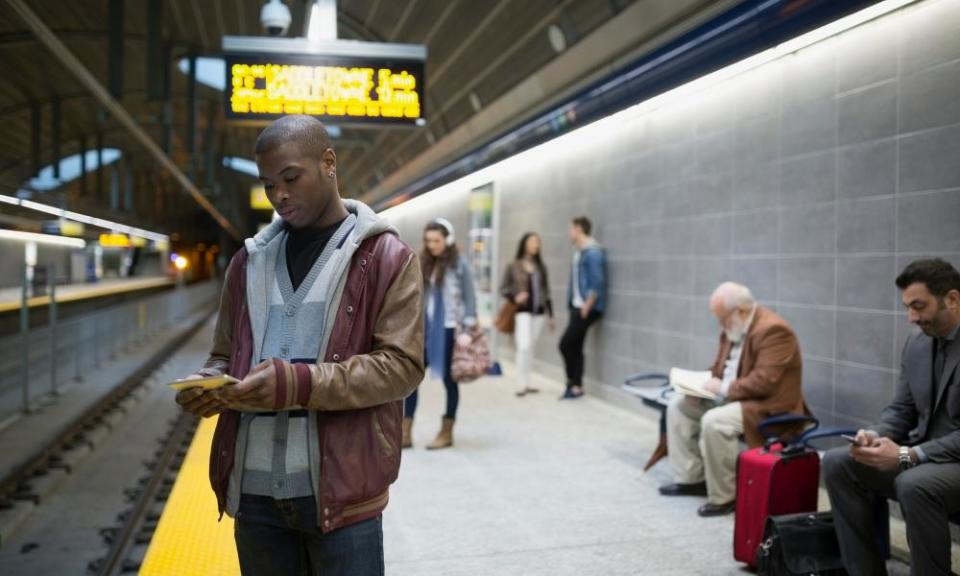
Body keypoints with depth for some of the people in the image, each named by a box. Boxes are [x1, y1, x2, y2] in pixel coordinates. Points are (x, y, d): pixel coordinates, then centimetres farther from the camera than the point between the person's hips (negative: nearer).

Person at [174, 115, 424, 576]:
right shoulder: (248, 261, 12)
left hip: (341, 491, -4)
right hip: (253, 490, 5)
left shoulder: (387, 257, -2)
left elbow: (402, 364, -10)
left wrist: (299, 384, -21)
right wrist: (207, 384, -5)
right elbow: (224, 355, 19)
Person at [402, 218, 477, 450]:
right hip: (425, 329, 5)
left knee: (449, 380, 6)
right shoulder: (424, 263, 9)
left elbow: (469, 299, -7)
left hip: (449, 330, -5)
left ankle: (446, 433, 17)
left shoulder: (459, 264, -6)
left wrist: (467, 330, -13)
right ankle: (405, 433, 9)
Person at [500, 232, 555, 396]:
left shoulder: (541, 266, 10)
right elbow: (503, 288, 0)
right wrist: (514, 298, -18)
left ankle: (527, 383, 18)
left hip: (539, 312, 4)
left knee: (530, 348, 10)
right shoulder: (514, 266, -2)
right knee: (524, 346, -14)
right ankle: (521, 384, -6)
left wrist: (550, 314, 14)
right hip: (522, 311, -4)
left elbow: (546, 292, 14)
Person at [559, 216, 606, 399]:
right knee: (575, 346, 10)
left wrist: (587, 307, -18)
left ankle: (573, 383, 8)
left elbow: (598, 284, -21)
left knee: (566, 344, -8)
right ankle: (576, 386, 16)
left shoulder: (593, 252, -16)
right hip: (576, 307, 9)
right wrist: (573, 304, 11)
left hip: (587, 309, -9)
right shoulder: (579, 251, 13)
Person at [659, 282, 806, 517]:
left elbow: (764, 382, -28)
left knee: (714, 421, -32)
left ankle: (724, 497, -16)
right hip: (730, 397, 10)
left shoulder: (773, 330, -22)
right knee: (678, 405, 5)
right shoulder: (733, 328, 7)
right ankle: (692, 478, 9)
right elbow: (719, 368, 17)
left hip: (767, 405, -10)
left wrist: (724, 388, -21)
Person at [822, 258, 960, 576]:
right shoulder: (916, 344, 7)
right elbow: (900, 410, 10)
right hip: (920, 455, 8)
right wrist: (875, 435, -11)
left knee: (914, 485, -36)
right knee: (837, 463, -7)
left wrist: (907, 455, -27)